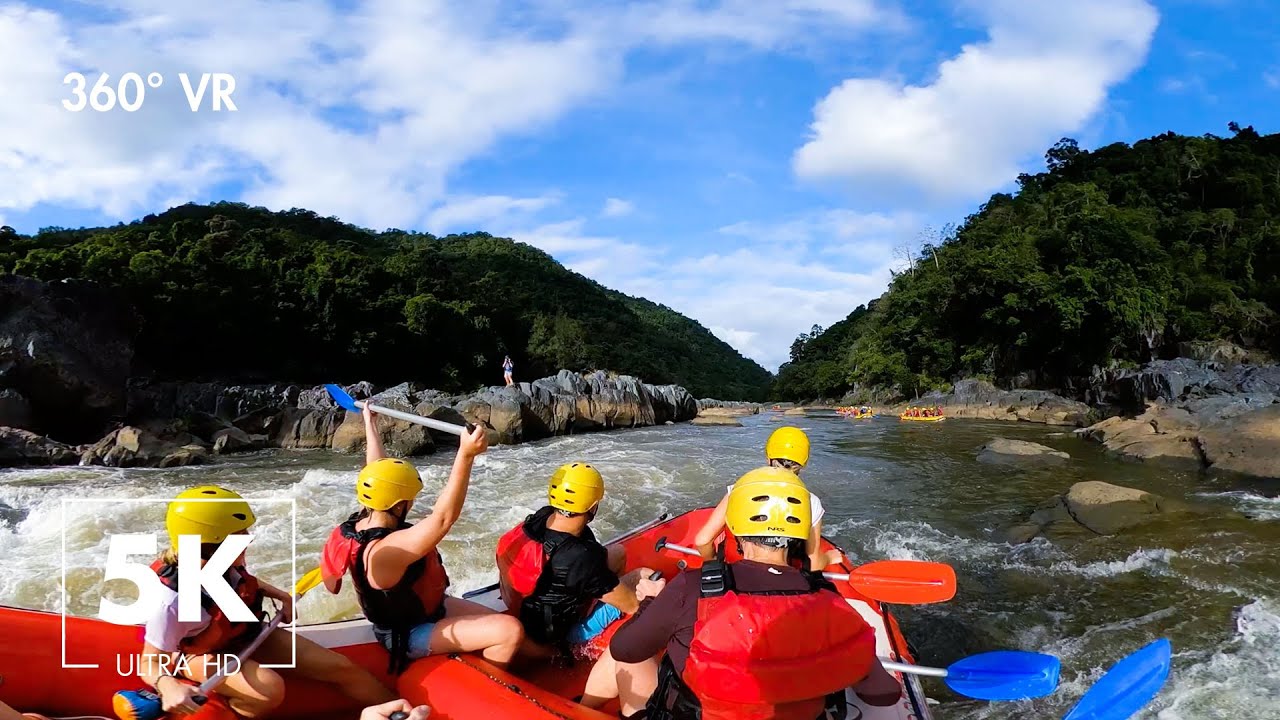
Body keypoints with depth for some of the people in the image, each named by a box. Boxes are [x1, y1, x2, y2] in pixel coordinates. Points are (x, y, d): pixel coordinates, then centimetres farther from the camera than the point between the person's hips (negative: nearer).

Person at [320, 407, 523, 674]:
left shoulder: (364, 519, -9)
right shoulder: (385, 551, -36)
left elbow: (377, 473, 8)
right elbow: (443, 518, -45)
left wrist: (370, 423, 20)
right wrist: (466, 456, -54)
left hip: (428, 606, 10)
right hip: (410, 635, -10)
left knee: (504, 624, 9)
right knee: (510, 632, -20)